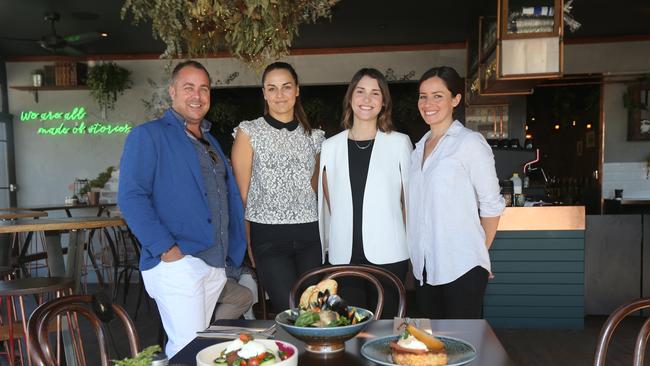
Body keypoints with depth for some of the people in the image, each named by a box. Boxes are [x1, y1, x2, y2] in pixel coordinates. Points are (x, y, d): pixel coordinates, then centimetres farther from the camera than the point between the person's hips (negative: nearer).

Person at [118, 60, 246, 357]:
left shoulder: (210, 141, 19)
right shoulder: (148, 135, -4)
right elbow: (131, 197, -14)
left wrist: (232, 251, 13)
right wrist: (166, 248, -20)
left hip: (215, 264, 7)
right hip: (177, 263, -7)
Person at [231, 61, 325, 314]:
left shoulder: (314, 137, 11)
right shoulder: (249, 132, 2)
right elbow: (242, 193, 0)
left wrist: (324, 235, 11)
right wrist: (248, 244, -6)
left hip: (310, 235, 4)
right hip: (268, 236, -3)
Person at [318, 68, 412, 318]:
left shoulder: (399, 143, 2)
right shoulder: (331, 147, 7)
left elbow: (410, 198, 7)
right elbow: (328, 202, 13)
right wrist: (343, 233, 9)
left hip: (389, 256, -1)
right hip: (344, 255, 2)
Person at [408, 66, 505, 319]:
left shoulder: (470, 143, -7)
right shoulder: (419, 148, 13)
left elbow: (492, 205, -4)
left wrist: (478, 253, 1)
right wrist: (416, 254, 10)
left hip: (462, 269, -6)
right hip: (424, 269, 6)